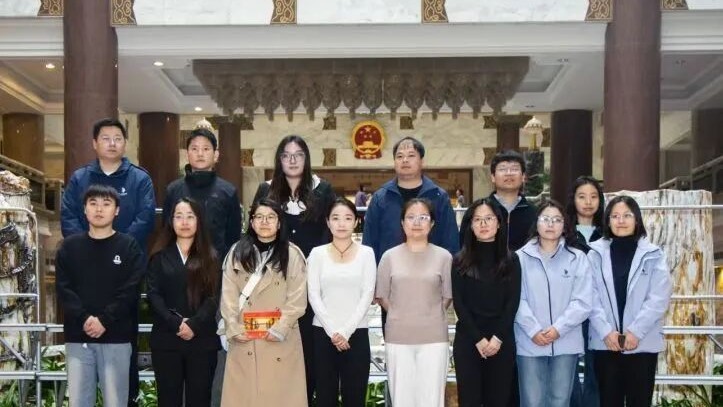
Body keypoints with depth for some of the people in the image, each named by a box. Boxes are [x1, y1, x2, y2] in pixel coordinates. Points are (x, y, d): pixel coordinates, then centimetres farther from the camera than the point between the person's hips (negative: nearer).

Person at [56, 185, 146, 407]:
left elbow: (130, 291, -6)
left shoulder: (129, 246, 2)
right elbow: (63, 289, 1)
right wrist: (84, 319, -13)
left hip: (116, 338, -2)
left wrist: (104, 321, -15)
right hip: (77, 337, 2)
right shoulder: (70, 246, 9)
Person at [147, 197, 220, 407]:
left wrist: (193, 325, -16)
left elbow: (213, 298, -2)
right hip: (166, 339, 0)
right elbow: (154, 296, -2)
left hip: (202, 340, 0)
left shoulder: (209, 257, 8)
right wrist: (176, 324, -15)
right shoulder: (160, 257, 9)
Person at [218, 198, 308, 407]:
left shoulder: (292, 254, 0)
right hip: (244, 339, 2)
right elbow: (228, 295, 2)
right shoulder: (237, 252, 7)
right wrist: (233, 329, -7)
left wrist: (279, 329, -13)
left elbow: (297, 299, -5)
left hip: (280, 339, -2)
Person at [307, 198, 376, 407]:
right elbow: (314, 296, -1)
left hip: (356, 333, -1)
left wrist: (346, 331, -10)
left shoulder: (366, 253, 3)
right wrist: (332, 331, -10)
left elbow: (367, 296, -3)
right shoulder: (317, 253, 4)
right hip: (324, 333, 1)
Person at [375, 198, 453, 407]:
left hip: (434, 338, -1)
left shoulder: (443, 256, 0)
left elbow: (447, 297, 8)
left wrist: (430, 317, 8)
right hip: (398, 338, 1)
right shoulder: (390, 256, 2)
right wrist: (402, 317, 8)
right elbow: (382, 297, 8)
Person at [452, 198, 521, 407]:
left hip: (502, 340, 1)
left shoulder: (511, 260, 6)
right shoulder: (460, 261, 3)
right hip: (468, 339, -1)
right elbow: (459, 303, -2)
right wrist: (478, 339, -11)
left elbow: (513, 302, 0)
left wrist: (497, 337, -11)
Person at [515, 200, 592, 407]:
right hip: (529, 343, -1)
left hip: (566, 343, 1)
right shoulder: (521, 258, 2)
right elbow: (517, 299, -4)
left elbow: (583, 301, -3)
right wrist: (533, 330, -14)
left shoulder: (578, 258, 4)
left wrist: (558, 329, -12)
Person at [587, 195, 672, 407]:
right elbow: (591, 297, -2)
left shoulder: (653, 255, 2)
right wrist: (605, 331, -13)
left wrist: (636, 331, -13)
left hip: (643, 343, -1)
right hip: (605, 342, 1)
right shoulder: (596, 254, 4)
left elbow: (660, 298, -6)